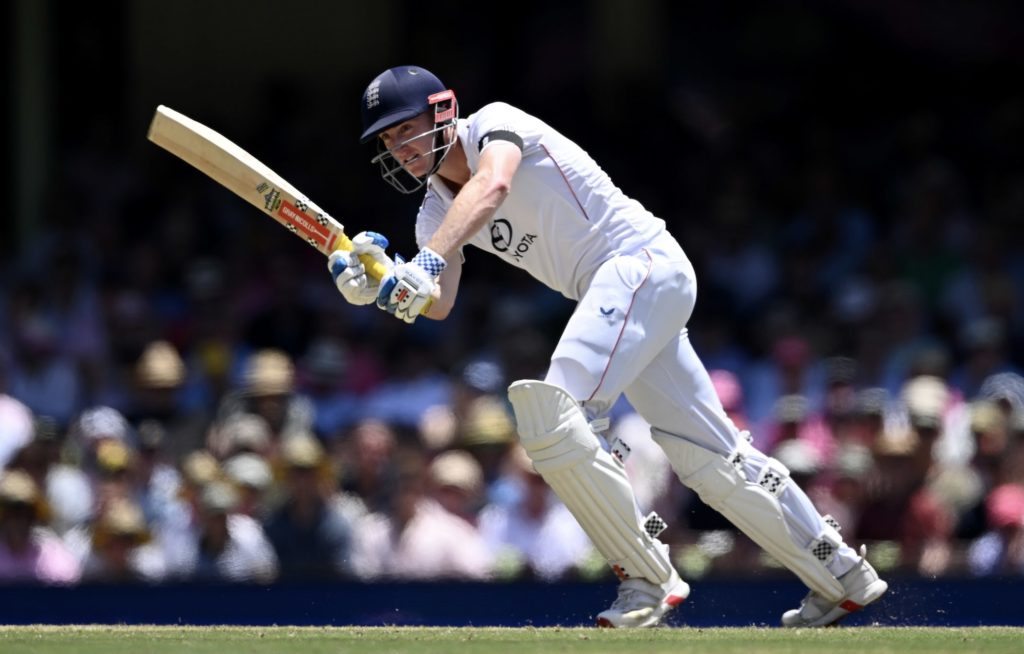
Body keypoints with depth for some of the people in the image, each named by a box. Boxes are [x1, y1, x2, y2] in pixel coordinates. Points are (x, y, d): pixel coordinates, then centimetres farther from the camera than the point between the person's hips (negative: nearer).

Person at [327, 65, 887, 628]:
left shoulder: (494, 122, -8)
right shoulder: (436, 213, 12)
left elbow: (492, 186, -32)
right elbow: (437, 305, -5)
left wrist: (431, 259, -46)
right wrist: (373, 282, -25)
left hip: (644, 261, -9)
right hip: (609, 296, 9)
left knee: (550, 415, -23)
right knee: (710, 458, 12)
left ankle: (647, 579, -16)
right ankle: (841, 579, 24)